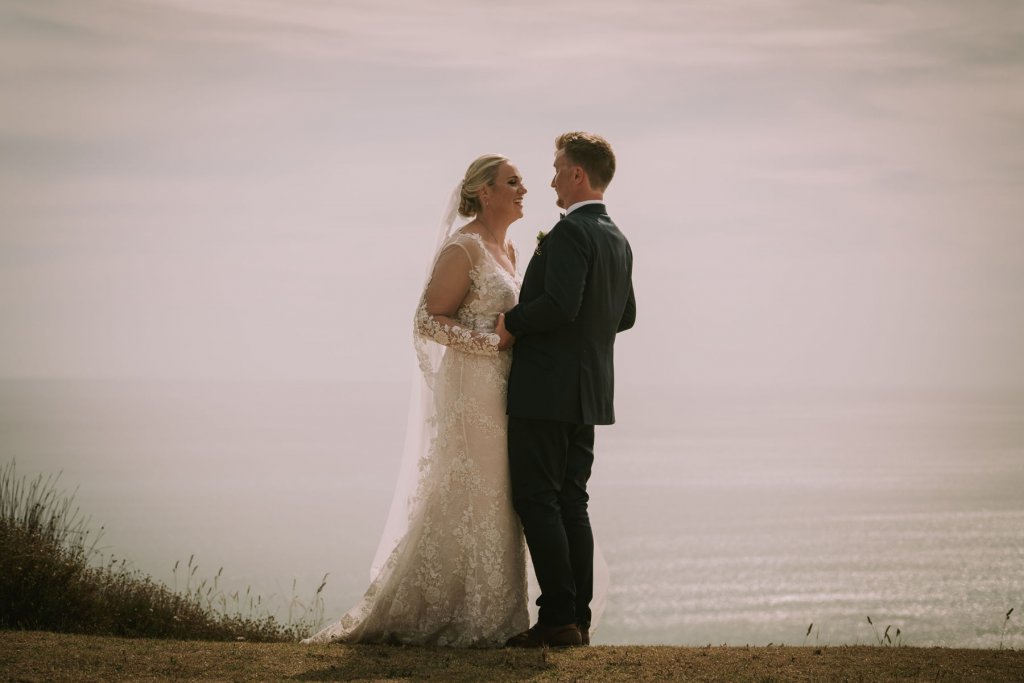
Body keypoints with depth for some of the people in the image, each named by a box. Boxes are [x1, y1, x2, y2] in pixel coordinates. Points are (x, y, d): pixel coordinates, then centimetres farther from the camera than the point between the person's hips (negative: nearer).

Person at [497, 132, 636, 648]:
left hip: (546, 389, -9)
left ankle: (558, 619, -8)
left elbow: (561, 304, -26)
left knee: (537, 502, -5)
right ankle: (578, 619, 11)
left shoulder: (570, 232, -15)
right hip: (588, 393, 9)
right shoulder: (617, 241, 14)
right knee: (570, 503, 10)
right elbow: (625, 315, 22)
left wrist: (511, 322, -12)